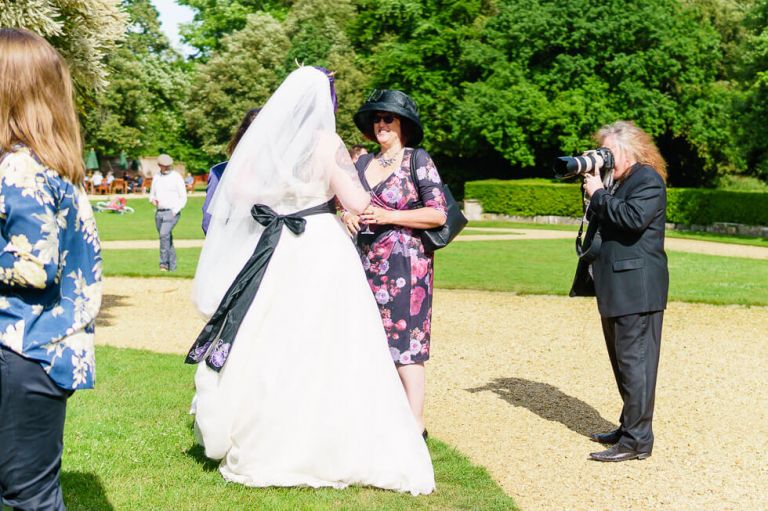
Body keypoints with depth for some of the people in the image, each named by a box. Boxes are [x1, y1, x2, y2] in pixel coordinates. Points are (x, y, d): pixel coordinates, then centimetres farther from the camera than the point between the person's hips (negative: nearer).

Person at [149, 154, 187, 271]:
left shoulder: (176, 177, -3)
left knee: (164, 234, -23)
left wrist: (175, 211, -14)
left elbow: (183, 197, -3)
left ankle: (164, 263, -20)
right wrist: (152, 199, -1)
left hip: (172, 212, -6)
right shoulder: (157, 177, 13)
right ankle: (172, 266, 17)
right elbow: (152, 193, 23)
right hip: (159, 212, 6)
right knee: (167, 238, 9)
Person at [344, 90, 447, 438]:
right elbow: (349, 202, 25)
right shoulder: (363, 164, 14)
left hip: (405, 263, -6)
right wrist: (347, 215, 1)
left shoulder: (417, 160, -3)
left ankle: (415, 426, -1)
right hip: (367, 263, 6)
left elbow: (438, 214, -8)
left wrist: (388, 216, -14)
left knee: (405, 343, -7)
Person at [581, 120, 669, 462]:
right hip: (616, 288, 10)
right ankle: (629, 426, 27)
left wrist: (599, 194, -15)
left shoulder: (648, 180, -9)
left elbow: (633, 218, -25)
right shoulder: (616, 182, 19)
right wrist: (592, 191, 6)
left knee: (635, 362, -8)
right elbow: (599, 221, 20)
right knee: (623, 362, 16)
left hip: (637, 289, -10)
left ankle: (637, 441, -4)